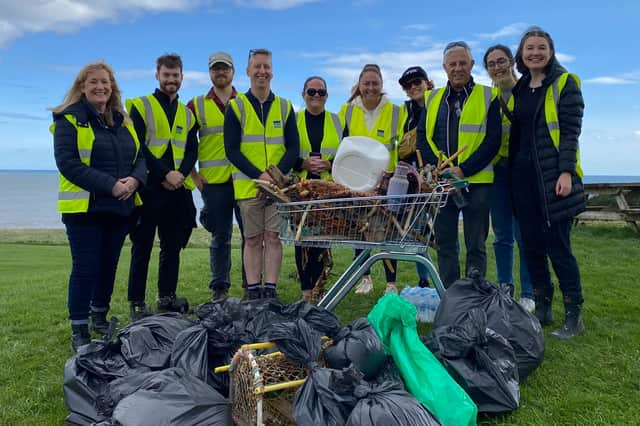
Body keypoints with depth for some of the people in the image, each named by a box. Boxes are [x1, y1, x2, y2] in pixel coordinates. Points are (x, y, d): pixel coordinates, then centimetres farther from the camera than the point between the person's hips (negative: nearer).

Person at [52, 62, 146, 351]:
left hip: (120, 208, 5)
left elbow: (140, 156, 10)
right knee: (85, 269, -3)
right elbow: (67, 162, -14)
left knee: (109, 265, 14)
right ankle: (79, 331, 8)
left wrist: (134, 180, -12)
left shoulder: (123, 121, 14)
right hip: (85, 208, -5)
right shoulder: (69, 119, -3)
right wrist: (110, 185, -21)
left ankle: (100, 317, 31)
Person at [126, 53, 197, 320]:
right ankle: (137, 303, 9)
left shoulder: (187, 113, 17)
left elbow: (192, 150, 11)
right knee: (143, 246, 0)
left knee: (173, 245, 10)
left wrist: (181, 173, -9)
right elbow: (137, 147, -8)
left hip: (178, 188, 5)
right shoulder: (140, 106, 2)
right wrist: (165, 173, -16)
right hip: (149, 187, -5)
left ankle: (167, 297, 22)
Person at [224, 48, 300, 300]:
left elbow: (293, 148, 5)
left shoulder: (284, 107, 10)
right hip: (247, 185, -1)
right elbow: (231, 150, -3)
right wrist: (259, 175, -14)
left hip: (279, 184, 1)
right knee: (252, 240, 4)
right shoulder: (236, 107, 4)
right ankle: (253, 291, 11)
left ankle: (271, 289, 9)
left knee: (273, 238, 1)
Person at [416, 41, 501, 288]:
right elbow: (422, 137, 7)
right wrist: (439, 168, -8)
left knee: (476, 246, 4)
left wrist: (463, 170, -15)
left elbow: (493, 140, -5)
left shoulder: (488, 97, 3)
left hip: (476, 181, -3)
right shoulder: (432, 99, 12)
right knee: (445, 244, 8)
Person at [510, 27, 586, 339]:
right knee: (532, 245, 7)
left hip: (553, 175, -6)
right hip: (522, 174, 6)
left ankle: (574, 315, 6)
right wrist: (512, 170, 11)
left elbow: (570, 132, -8)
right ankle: (542, 308, 19)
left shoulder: (565, 83, 0)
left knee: (557, 245, -6)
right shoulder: (518, 88, 16)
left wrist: (566, 172, -18)